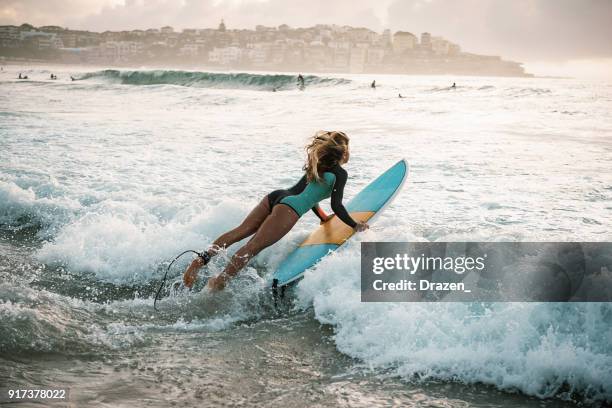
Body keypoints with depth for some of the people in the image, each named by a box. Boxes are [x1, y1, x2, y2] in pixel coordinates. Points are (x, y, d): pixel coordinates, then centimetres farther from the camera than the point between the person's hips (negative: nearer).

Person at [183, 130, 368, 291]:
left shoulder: (318, 165, 29)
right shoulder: (340, 173, 4)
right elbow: (337, 206, -3)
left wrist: (323, 217, 50)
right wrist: (355, 225, 10)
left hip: (276, 196, 7)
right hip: (289, 208, -7)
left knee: (239, 232, -4)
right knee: (253, 246, -15)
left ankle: (201, 260, -17)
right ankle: (219, 281, -23)